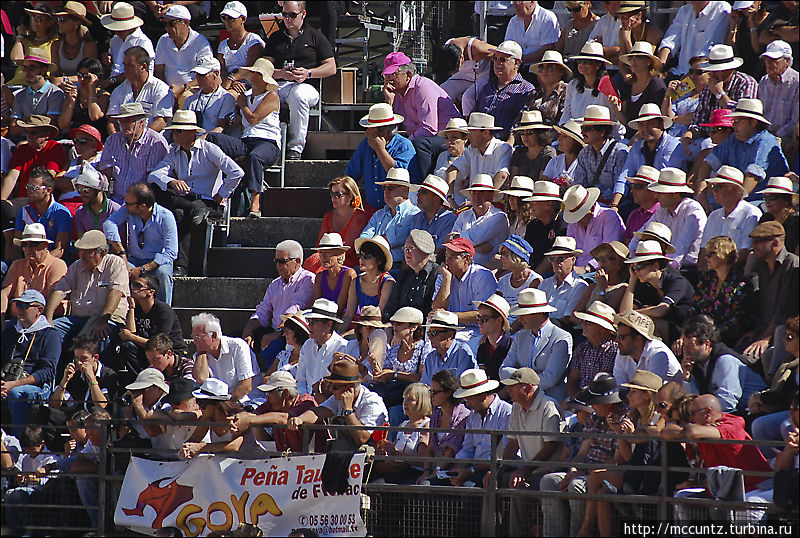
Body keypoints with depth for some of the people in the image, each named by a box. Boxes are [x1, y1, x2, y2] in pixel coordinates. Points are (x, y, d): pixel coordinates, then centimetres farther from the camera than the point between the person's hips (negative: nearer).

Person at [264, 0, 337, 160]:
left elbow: (331, 68, 6)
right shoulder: (275, 38, 21)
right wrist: (280, 73, -10)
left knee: (297, 95, -41)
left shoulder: (315, 36, 11)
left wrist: (308, 73, -11)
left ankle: (295, 147, -33)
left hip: (307, 86, -3)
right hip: (279, 84, 3)